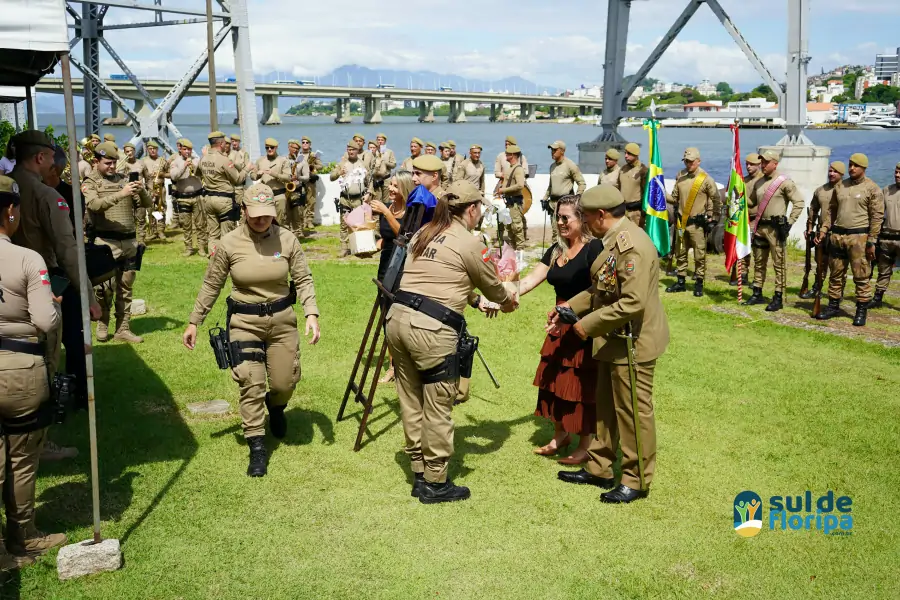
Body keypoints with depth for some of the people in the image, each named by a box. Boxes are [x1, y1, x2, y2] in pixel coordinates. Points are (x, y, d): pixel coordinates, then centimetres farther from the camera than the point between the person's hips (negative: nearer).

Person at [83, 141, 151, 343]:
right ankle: (103, 325, 13)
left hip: (129, 241, 4)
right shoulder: (90, 184, 1)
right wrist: (120, 194, -30)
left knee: (126, 289, 7)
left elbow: (147, 204, 9)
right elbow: (95, 205, -19)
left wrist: (141, 191, -13)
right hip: (106, 242, -4)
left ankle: (123, 329, 14)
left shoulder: (125, 180, 12)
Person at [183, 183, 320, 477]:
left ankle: (275, 406, 45)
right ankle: (257, 448, 5)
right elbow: (211, 286, 1)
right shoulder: (229, 243, -9)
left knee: (285, 382, 8)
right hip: (244, 321, -1)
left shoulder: (286, 239, -7)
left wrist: (311, 313, -15)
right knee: (250, 384, -7)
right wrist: (194, 321, 2)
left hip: (282, 319, 2)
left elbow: (303, 279, -2)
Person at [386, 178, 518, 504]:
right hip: (431, 329, -8)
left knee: (411, 403, 15)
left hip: (398, 318, 8)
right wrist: (508, 300, 31)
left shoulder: (423, 234, 18)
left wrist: (476, 300, 38)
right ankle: (435, 485, 14)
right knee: (437, 409, 4)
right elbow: (491, 284, 10)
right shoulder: (469, 243, -4)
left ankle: (419, 476, 27)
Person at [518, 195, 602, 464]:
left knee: (583, 386, 1)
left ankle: (586, 445, 15)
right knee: (555, 380, 13)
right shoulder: (556, 250, 9)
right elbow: (531, 279, 5)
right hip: (561, 326, 8)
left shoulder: (594, 248, -14)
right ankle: (561, 435, 31)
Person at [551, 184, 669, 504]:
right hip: (614, 340, 10)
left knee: (633, 410, 3)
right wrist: (569, 308, 9)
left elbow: (633, 302, -29)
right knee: (606, 406, 19)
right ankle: (599, 468, 34)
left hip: (633, 341, -10)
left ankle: (636, 481, 18)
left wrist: (588, 324, -22)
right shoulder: (614, 240, 8)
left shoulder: (631, 245, -24)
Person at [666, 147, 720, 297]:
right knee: (680, 253, 13)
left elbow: (716, 200, -2)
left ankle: (699, 284, 9)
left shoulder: (706, 179, -9)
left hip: (697, 223, -5)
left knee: (699, 255, -1)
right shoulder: (680, 177, 6)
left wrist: (713, 219, -4)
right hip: (681, 222, 5)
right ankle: (680, 282, 23)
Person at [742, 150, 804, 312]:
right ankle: (757, 294, 22)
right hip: (760, 226, 7)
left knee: (779, 263, -4)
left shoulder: (784, 182, -9)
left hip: (776, 227, -7)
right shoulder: (759, 182, 13)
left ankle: (778, 298, -1)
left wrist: (790, 222, -12)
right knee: (759, 262, 13)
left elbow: (799, 202, -9)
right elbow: (751, 202, 23)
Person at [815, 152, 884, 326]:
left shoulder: (873, 189, -4)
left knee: (861, 276, -1)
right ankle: (833, 306, 23)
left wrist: (871, 242, -12)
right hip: (837, 235, 5)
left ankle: (861, 311, 7)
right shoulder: (840, 186, 12)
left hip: (859, 237, -5)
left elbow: (877, 216, -7)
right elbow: (831, 210, 18)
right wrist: (823, 230, 7)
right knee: (836, 274, 12)